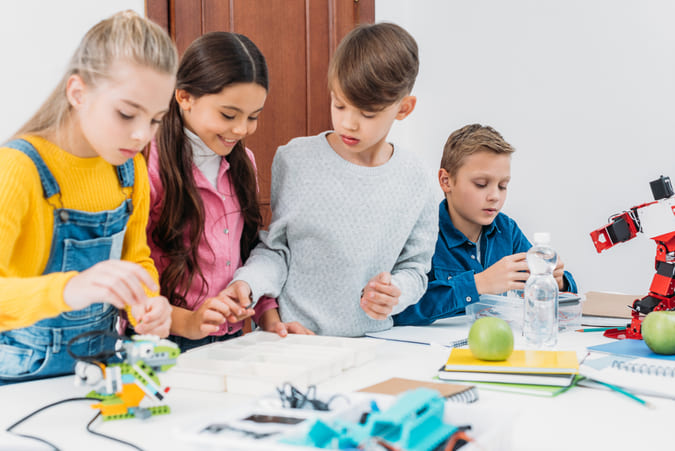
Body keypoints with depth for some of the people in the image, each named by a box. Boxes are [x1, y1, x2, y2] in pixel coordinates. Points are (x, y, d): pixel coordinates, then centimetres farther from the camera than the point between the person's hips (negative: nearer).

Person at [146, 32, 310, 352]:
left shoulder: (241, 163, 14)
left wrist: (270, 318, 4)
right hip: (166, 349, -6)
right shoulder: (148, 167, -10)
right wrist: (186, 322, -23)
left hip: (232, 340, 6)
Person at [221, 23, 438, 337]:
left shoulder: (413, 179, 3)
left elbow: (414, 266, 11)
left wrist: (394, 293, -9)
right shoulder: (294, 160, -2)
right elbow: (274, 248, 4)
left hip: (370, 339, 0)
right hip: (290, 336, 0)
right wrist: (248, 282, -15)